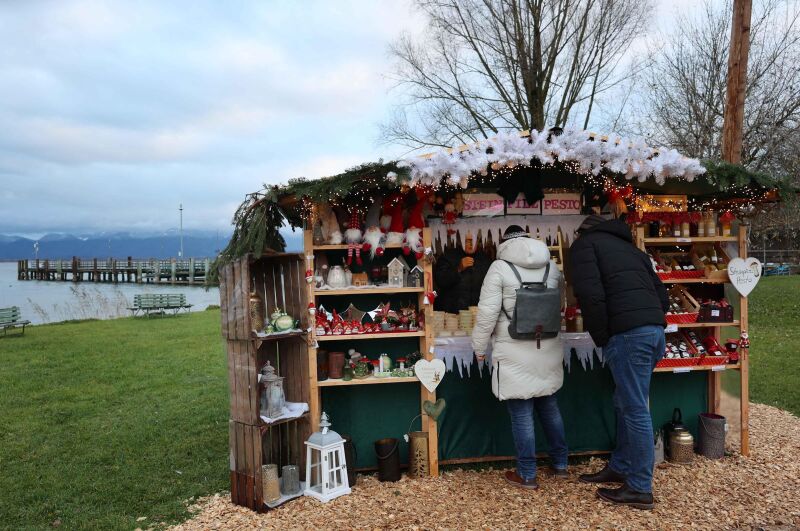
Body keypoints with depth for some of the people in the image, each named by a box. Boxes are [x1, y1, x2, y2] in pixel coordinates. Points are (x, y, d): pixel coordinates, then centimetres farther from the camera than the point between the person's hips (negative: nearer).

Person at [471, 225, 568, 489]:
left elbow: (487, 314, -13)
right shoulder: (552, 267, 8)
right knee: (549, 406, 20)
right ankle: (560, 464, 32)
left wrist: (480, 348, -1)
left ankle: (527, 475, 13)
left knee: (522, 414, 3)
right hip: (548, 351, 6)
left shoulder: (500, 268, -8)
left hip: (515, 354, -5)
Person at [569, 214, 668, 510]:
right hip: (655, 328, 8)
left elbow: (590, 294, -11)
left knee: (634, 409, -2)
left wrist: (601, 338, -3)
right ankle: (620, 468, 30)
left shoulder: (584, 243, 6)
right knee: (627, 404, 19)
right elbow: (662, 297, 23)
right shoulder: (628, 246, 27)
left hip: (628, 333, -8)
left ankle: (640, 489, 7)